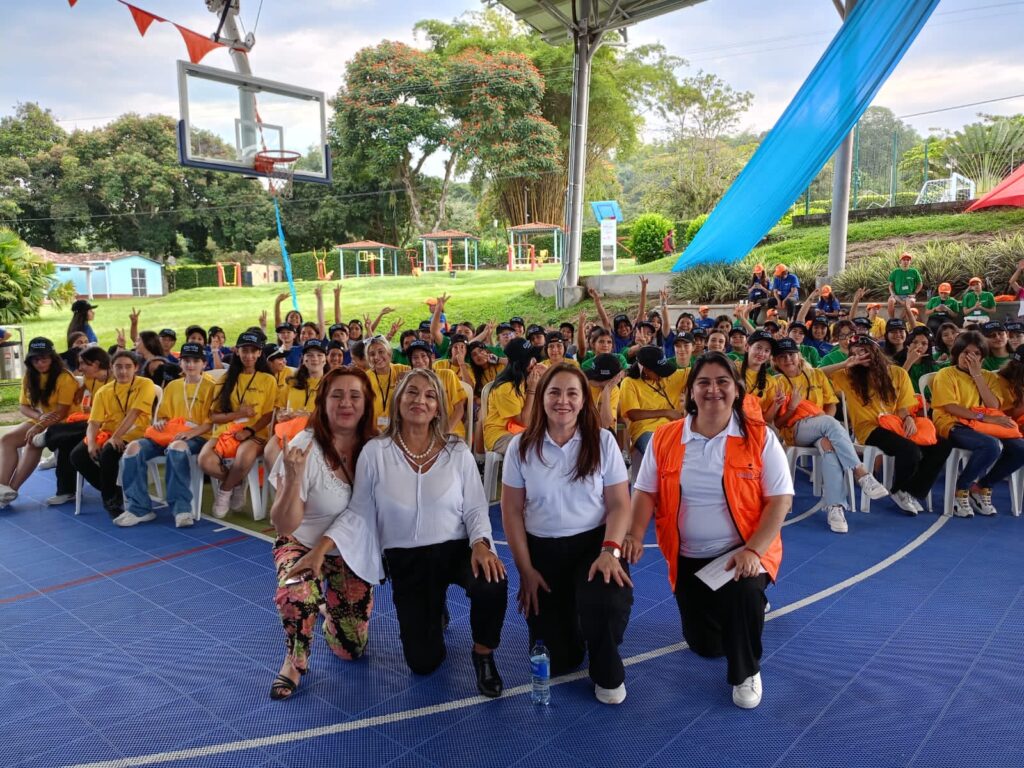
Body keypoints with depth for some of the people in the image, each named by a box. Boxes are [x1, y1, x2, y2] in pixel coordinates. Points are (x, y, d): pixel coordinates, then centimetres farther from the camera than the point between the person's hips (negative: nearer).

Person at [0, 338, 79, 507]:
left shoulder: (64, 378, -15)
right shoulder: (29, 377, 5)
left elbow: (62, 412, -18)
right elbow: (22, 406, 3)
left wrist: (41, 426, -29)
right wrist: (39, 416, -18)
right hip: (38, 421, 7)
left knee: (33, 442, -31)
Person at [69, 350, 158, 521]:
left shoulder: (145, 384, -6)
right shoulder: (103, 391, 8)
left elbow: (133, 414, -18)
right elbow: (93, 423, -1)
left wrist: (116, 437, -28)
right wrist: (91, 443, -21)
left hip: (134, 435, -5)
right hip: (107, 434, 5)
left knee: (108, 452, -33)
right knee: (77, 455, -18)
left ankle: (110, 497, -9)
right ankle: (112, 491, 1)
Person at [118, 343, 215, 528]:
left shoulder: (210, 387, 5)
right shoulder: (172, 386, 22)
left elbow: (211, 421, -3)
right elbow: (163, 414, 21)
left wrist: (191, 432, -19)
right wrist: (159, 422, -3)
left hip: (197, 436, -5)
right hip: (168, 434, 6)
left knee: (177, 447, -40)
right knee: (134, 448, -21)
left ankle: (181, 508, -35)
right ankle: (139, 508, -17)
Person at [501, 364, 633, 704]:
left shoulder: (603, 441, -4)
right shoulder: (521, 446, -3)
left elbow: (619, 504, -4)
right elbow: (512, 512, 1)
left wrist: (610, 551, -20)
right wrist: (525, 570, -3)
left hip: (593, 544, -1)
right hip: (541, 549, 1)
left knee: (608, 604, -33)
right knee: (553, 661, -3)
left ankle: (608, 673, 3)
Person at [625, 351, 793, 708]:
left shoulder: (760, 437, -9)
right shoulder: (665, 438, -3)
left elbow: (780, 499, -11)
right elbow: (645, 492, 0)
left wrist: (753, 550, -23)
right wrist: (635, 536, -18)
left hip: (744, 553, -3)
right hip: (688, 558, 3)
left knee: (742, 594, -35)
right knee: (705, 646, 9)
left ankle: (746, 673, -4)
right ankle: (748, 606, 44)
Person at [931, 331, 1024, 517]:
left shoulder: (988, 376, 17)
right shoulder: (945, 375, 2)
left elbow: (994, 407, 0)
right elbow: (950, 407, -11)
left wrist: (977, 375, -2)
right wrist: (985, 418, -18)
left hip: (985, 427, 6)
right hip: (953, 425, -6)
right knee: (992, 446, -35)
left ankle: (982, 487, 2)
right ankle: (961, 489, -12)